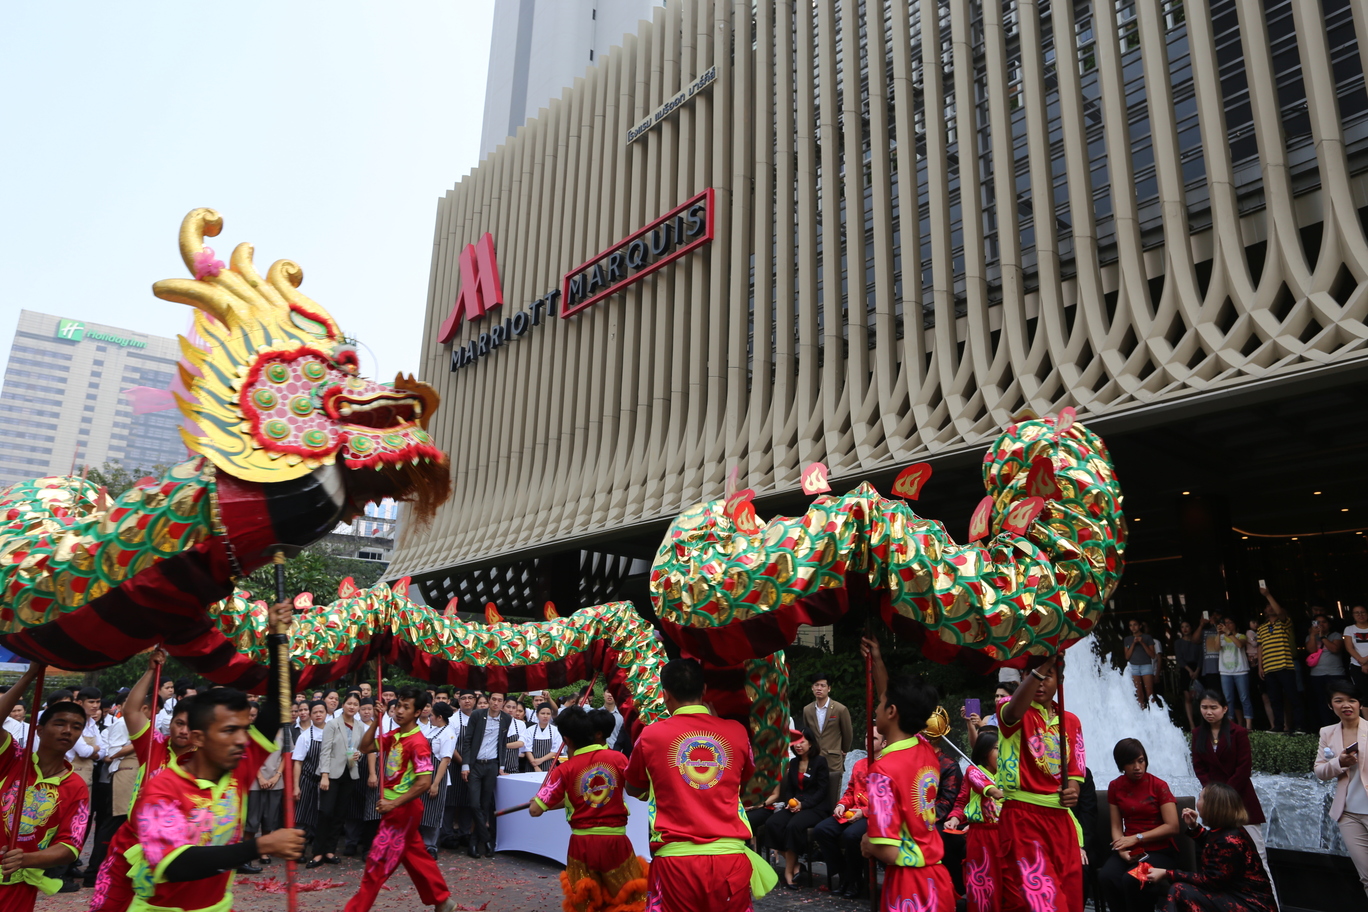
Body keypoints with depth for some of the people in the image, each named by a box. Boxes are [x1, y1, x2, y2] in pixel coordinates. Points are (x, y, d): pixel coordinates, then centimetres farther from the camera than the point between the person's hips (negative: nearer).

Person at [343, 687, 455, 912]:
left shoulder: (418, 742, -21)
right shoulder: (393, 736, 4)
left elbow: (424, 782, -24)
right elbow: (365, 748, 9)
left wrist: (393, 804, -22)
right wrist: (376, 721, -3)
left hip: (404, 808, -9)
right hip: (394, 807, 9)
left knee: (377, 861, 0)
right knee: (416, 856, 17)